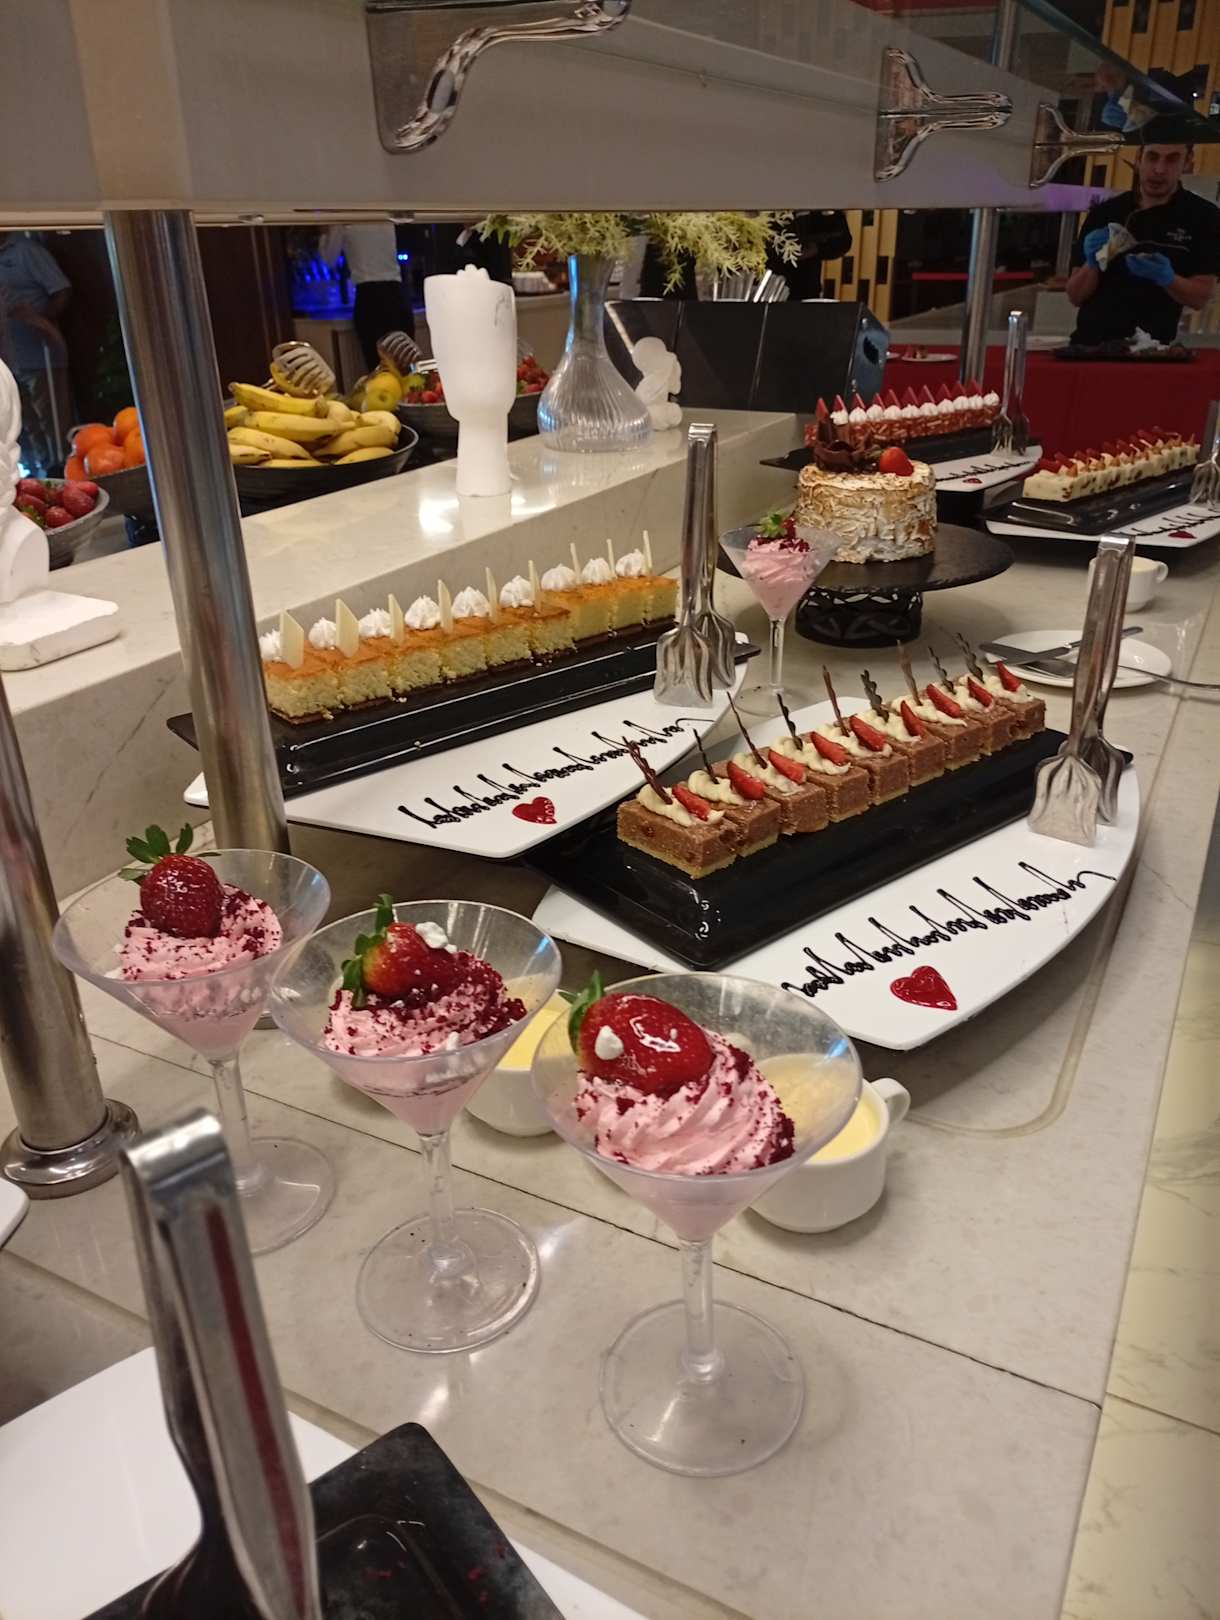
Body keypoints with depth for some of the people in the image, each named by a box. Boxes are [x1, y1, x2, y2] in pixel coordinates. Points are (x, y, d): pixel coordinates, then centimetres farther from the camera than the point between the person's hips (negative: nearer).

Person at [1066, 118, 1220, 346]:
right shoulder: (1104, 213, 6)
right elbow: (1075, 297, 5)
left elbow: (1201, 297, -1)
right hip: (1090, 342, 1)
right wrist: (1092, 264, -14)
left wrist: (1166, 278, -19)